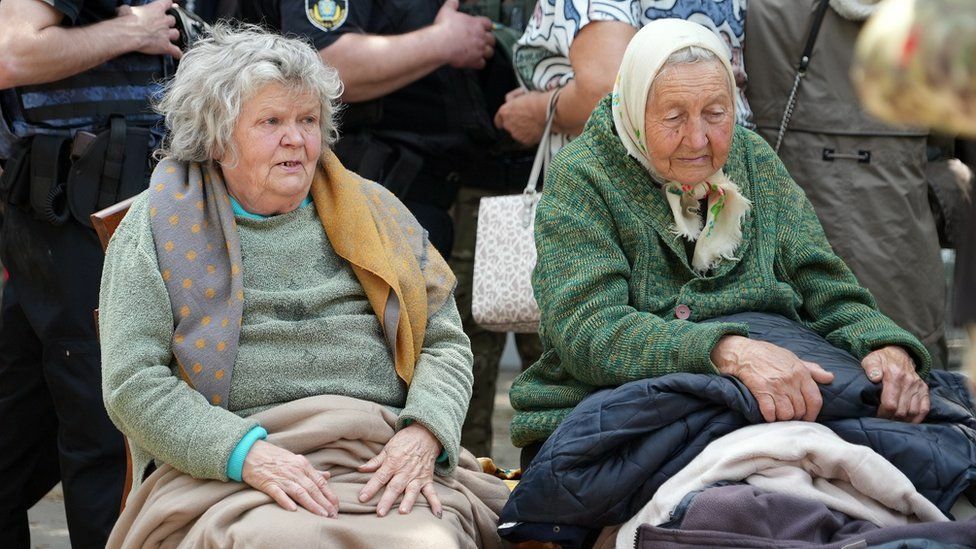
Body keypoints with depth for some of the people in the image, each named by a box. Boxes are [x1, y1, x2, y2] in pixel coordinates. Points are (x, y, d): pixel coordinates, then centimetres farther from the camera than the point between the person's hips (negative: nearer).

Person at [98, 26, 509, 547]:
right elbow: (132, 384, 1)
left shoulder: (373, 210, 21)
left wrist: (423, 437, -6)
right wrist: (248, 454, -15)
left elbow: (445, 343, 17)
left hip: (383, 459, 3)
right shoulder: (157, 225, 11)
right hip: (224, 474, -2)